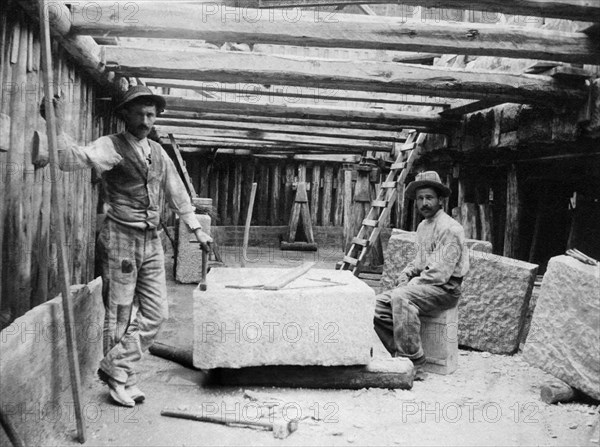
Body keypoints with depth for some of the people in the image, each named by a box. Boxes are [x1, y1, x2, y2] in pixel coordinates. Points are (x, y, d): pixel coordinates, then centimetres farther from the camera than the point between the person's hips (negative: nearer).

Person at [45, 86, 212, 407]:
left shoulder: (158, 152, 12)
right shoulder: (110, 146, -7)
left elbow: (176, 192, 20)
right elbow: (73, 160, -24)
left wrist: (196, 228, 21)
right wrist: (59, 128, -37)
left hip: (151, 242, 6)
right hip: (120, 239, -6)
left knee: (155, 314, 6)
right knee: (119, 315, 3)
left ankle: (115, 368, 19)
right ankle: (124, 380, 19)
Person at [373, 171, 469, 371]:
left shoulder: (449, 228, -13)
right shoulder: (422, 226, 17)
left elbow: (440, 272, -19)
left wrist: (410, 285, -15)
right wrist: (405, 274, 5)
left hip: (445, 289, -9)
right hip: (423, 285, 9)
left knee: (401, 297, -34)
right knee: (378, 304, -10)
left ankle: (414, 361, -26)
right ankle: (401, 354, -5)